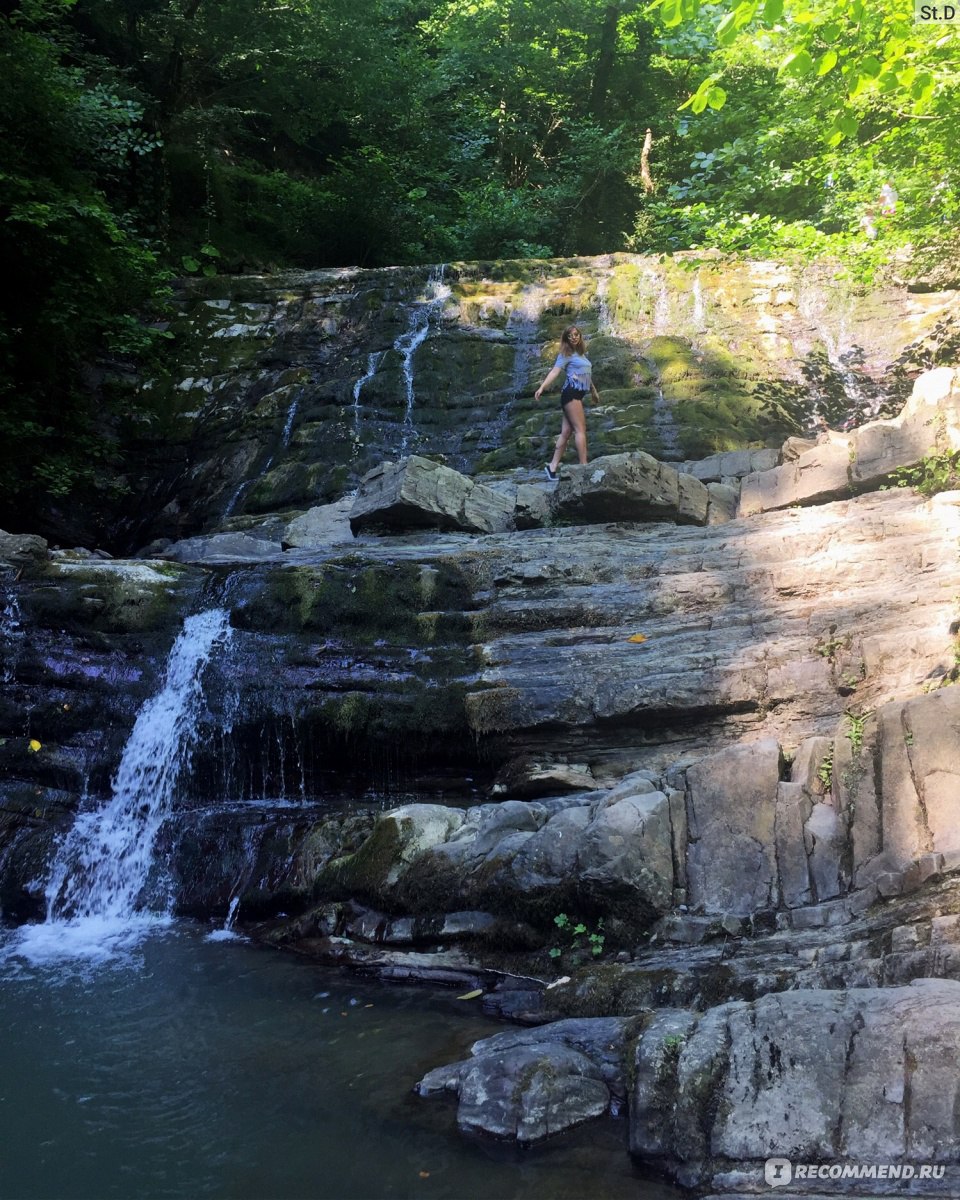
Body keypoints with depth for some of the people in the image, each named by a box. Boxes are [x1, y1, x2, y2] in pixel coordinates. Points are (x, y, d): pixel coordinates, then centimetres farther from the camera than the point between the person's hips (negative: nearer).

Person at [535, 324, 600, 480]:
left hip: (578, 395, 8)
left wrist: (594, 391, 42)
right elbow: (555, 371, -14)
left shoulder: (582, 354, 21)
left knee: (566, 432, 3)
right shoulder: (566, 354, -3)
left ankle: (553, 466, 2)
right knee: (580, 429, -12)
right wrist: (542, 387, -27)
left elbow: (587, 374, 33)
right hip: (571, 392, -8)